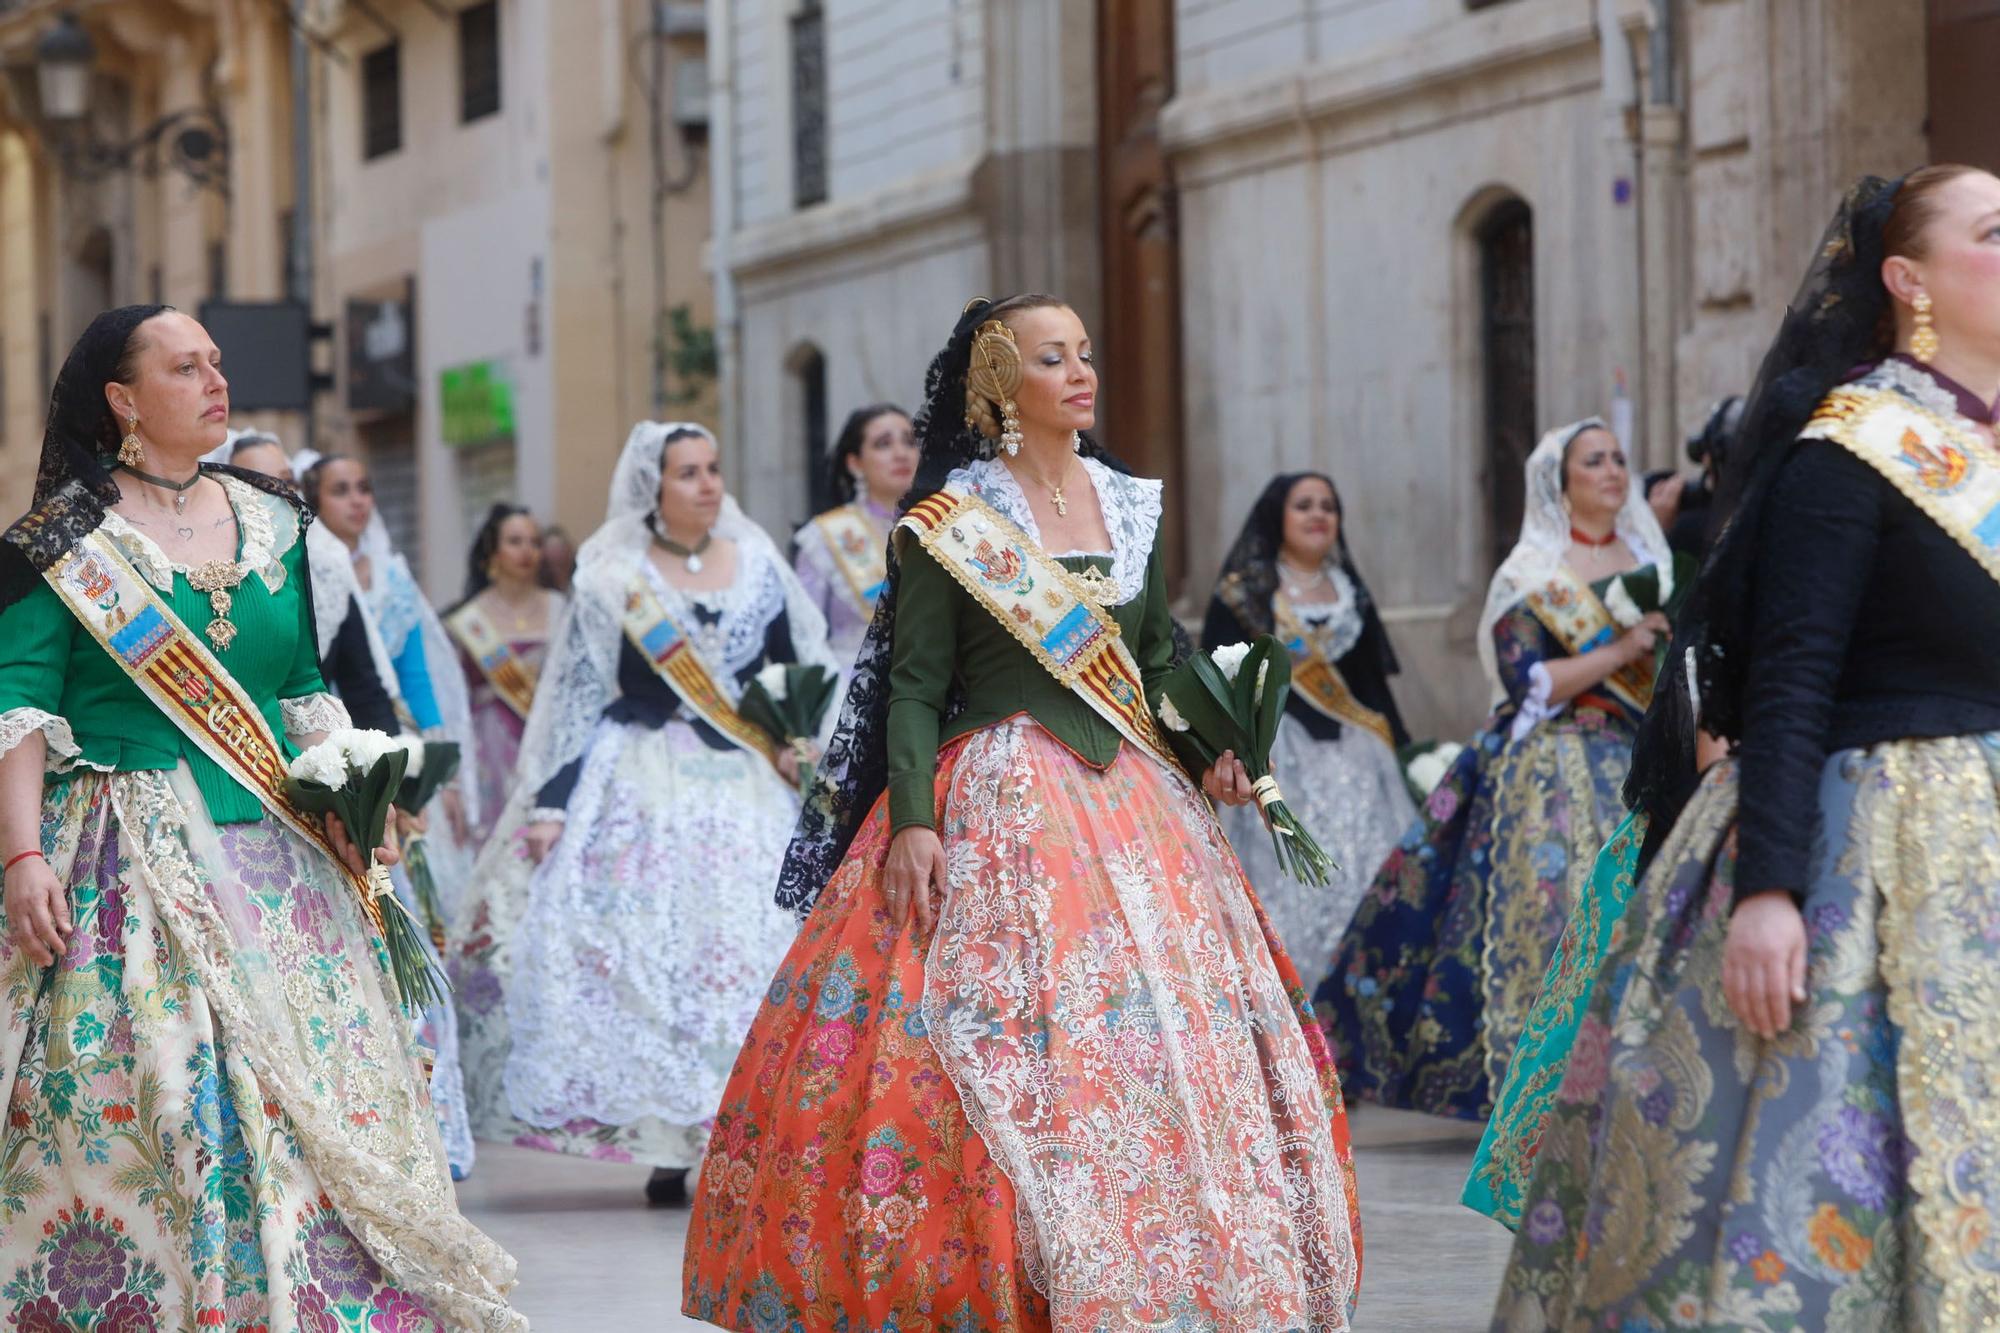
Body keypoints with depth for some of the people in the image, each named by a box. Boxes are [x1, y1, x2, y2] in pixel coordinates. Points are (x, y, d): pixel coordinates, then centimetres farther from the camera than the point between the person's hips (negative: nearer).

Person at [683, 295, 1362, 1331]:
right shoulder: (949, 525, -4)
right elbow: (914, 687, -6)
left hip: (1132, 799, 5)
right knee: (1009, 1063, -11)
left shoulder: (1131, 506, 11)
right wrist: (911, 820, -17)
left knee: (1162, 1057, 2)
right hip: (997, 807, -5)